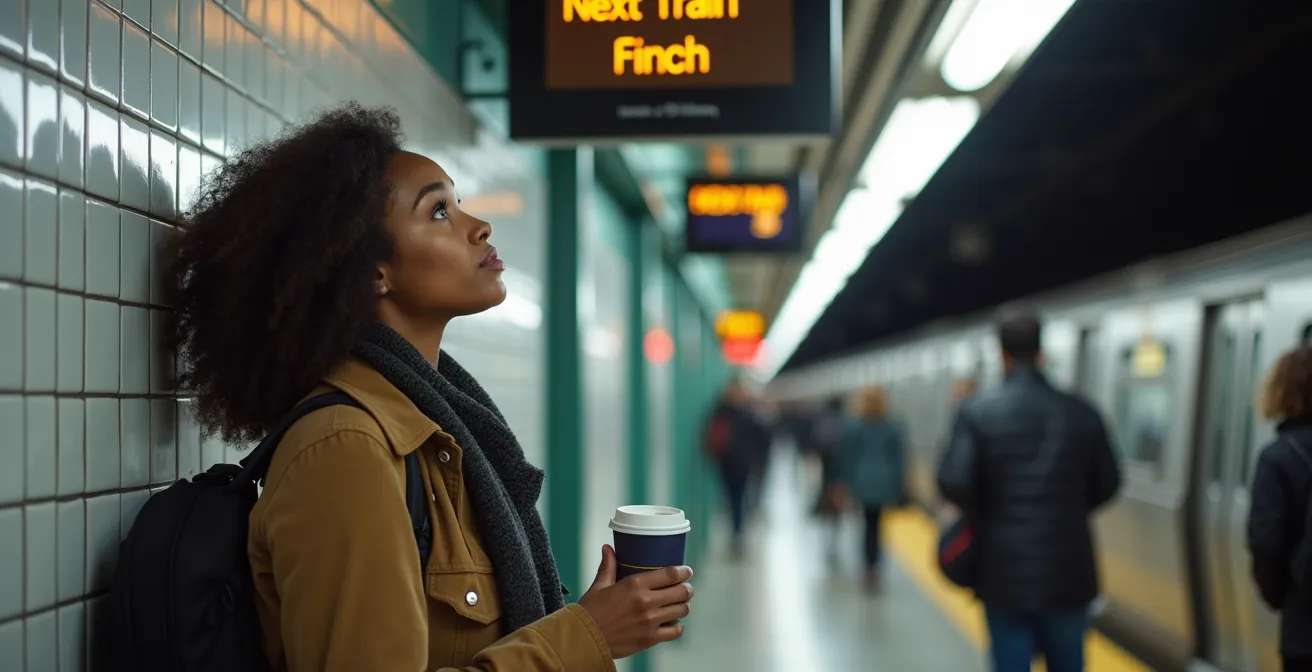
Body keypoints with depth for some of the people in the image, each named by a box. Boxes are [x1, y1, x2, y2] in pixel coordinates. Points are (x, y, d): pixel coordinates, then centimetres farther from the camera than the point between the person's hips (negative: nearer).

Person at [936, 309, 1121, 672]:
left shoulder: (977, 411, -9)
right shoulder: (1081, 413, -2)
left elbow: (954, 483, -16)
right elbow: (1107, 484, 4)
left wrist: (985, 515, 3)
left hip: (1005, 571, -2)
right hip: (1068, 571, 2)